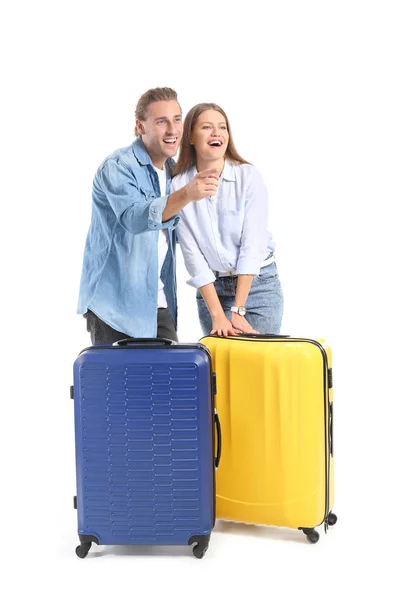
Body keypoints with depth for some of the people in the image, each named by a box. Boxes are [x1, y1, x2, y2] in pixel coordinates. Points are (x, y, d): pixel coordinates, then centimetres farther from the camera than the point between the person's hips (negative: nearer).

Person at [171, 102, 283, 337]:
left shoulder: (249, 176, -10)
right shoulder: (179, 185, -7)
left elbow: (252, 243, -14)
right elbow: (192, 252, -10)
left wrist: (238, 310, -17)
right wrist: (217, 315, -15)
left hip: (258, 284, -1)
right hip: (211, 289, 1)